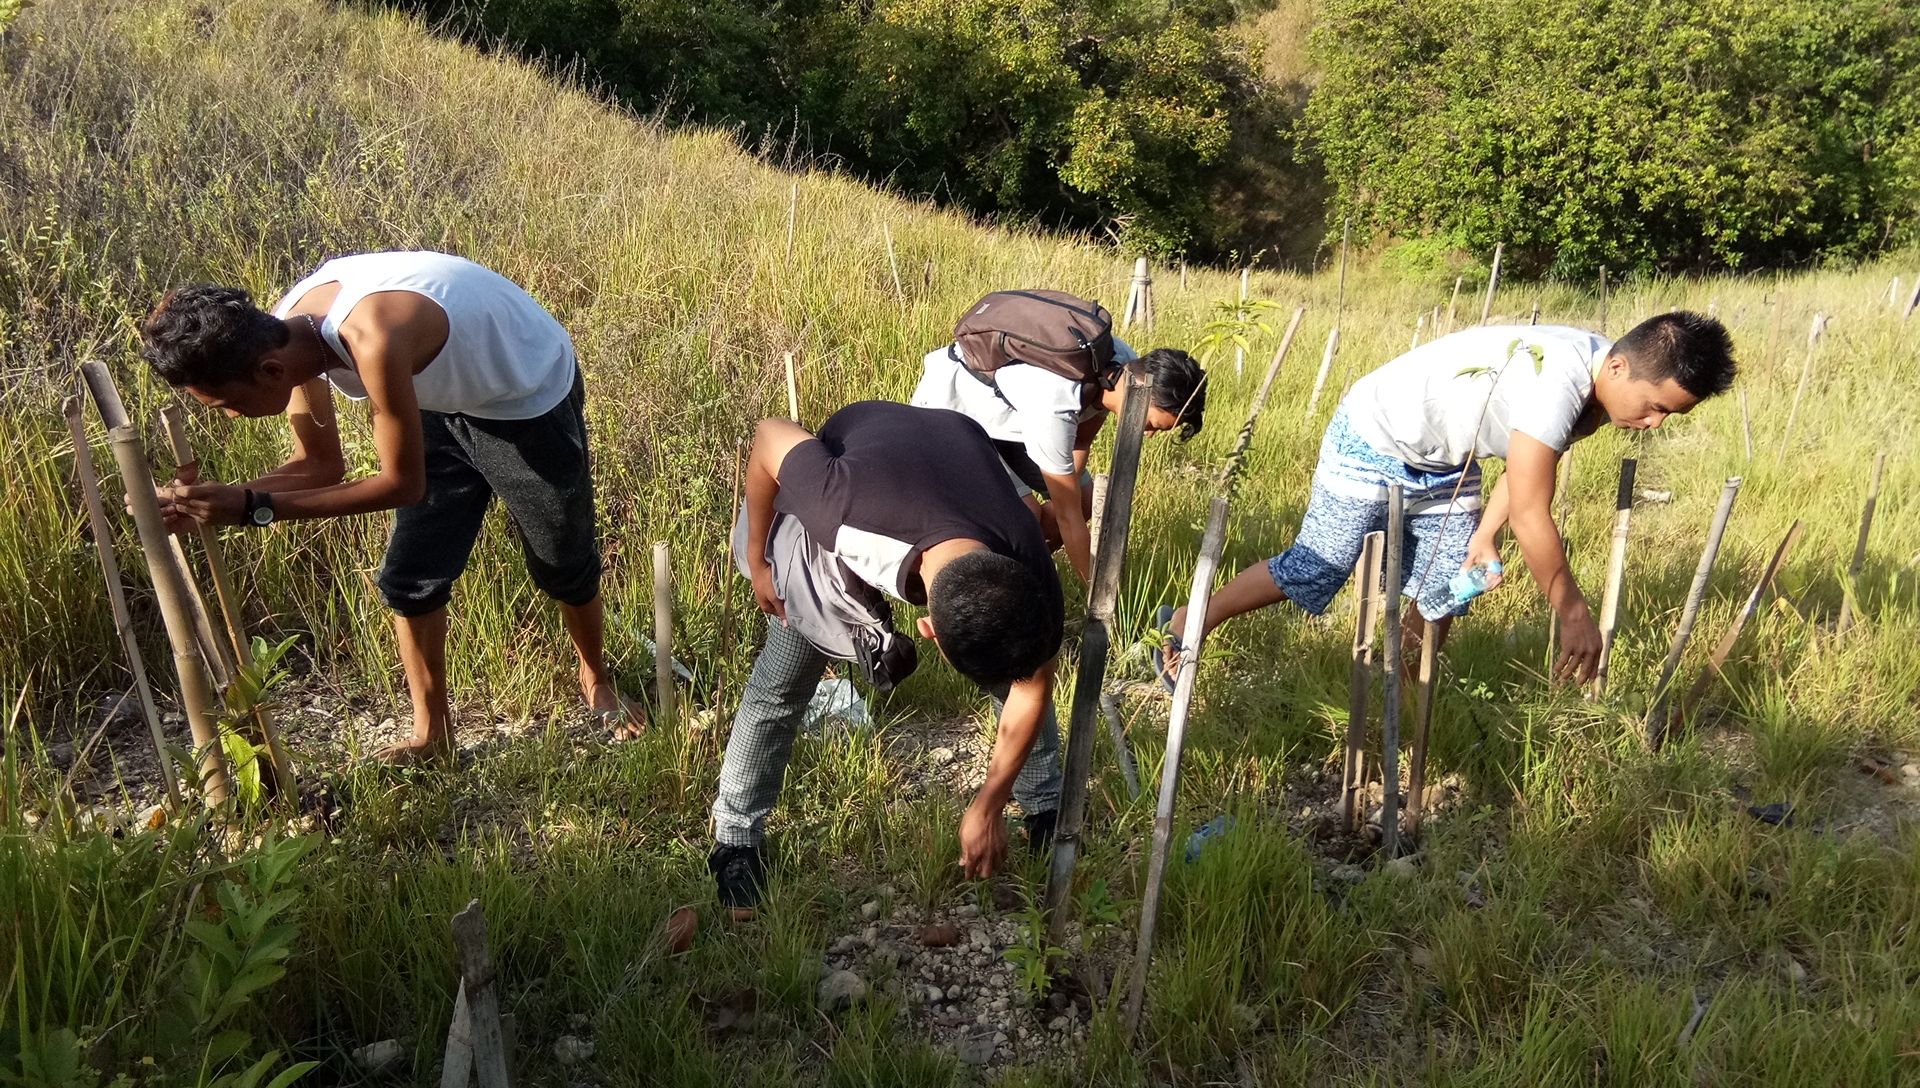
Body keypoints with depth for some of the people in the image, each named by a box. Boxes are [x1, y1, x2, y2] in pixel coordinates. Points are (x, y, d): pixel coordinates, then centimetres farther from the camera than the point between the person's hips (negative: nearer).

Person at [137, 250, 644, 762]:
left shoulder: (373, 341, -42)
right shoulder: (285, 335, -16)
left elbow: (403, 483, -31)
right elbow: (320, 465, -3)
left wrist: (254, 506, -31)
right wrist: (217, 501, -18)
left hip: (530, 397, -7)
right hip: (447, 403, 7)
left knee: (566, 566, 11)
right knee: (409, 579, 2)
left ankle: (597, 681, 39)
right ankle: (432, 733, 19)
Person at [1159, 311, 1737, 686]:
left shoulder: (1602, 387, -8)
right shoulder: (1556, 384, -36)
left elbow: (1526, 463, 3)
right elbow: (1532, 516, -32)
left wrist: (1485, 536, -7)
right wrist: (1574, 613, -23)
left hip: (1446, 463, 9)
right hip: (1374, 441, -8)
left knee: (1448, 591, 5)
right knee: (1312, 573, -3)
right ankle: (1186, 624, 15)